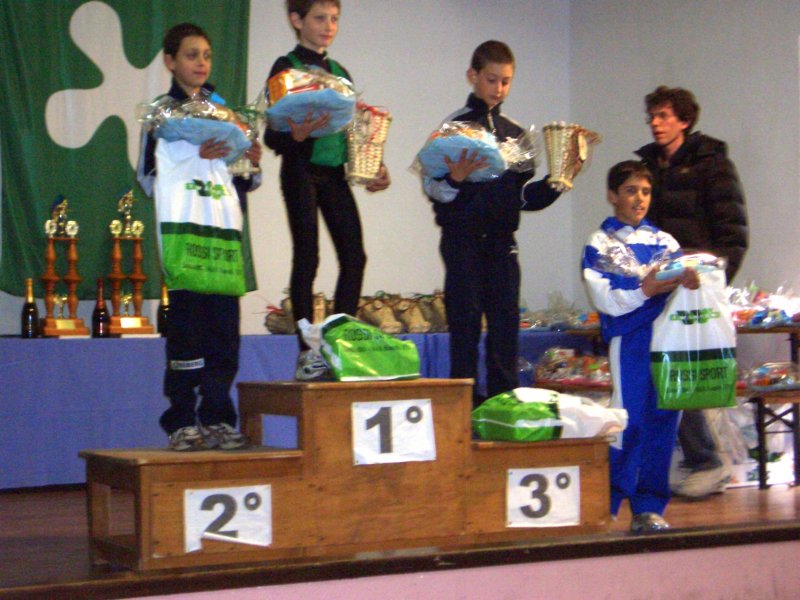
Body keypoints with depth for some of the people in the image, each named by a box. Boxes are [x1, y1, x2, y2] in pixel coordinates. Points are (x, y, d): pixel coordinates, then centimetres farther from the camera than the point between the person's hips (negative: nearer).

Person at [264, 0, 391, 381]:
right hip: (301, 169, -6)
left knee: (354, 256, -1)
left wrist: (374, 169, 8)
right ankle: (307, 353, -1)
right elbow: (273, 135, -9)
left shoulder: (340, 73, 17)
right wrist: (297, 134, -31)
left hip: (334, 170, 6)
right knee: (307, 257, -6)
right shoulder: (286, 68, -3)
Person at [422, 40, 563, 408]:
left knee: (506, 322, 5)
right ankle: (465, 402, 1)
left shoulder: (516, 134, 15)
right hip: (463, 238, -5)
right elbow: (431, 187, -8)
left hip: (501, 240, 5)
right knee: (466, 321, -4)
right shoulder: (456, 126, -2)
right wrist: (455, 180, -27)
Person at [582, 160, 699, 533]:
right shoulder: (600, 245, 6)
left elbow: (683, 274, 8)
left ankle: (649, 507, 11)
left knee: (663, 419, 3)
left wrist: (689, 280, -15)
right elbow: (606, 300, -6)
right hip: (629, 339, -4)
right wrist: (646, 291, -17)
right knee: (629, 420, -7)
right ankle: (604, 506, 4)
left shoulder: (663, 241, 18)